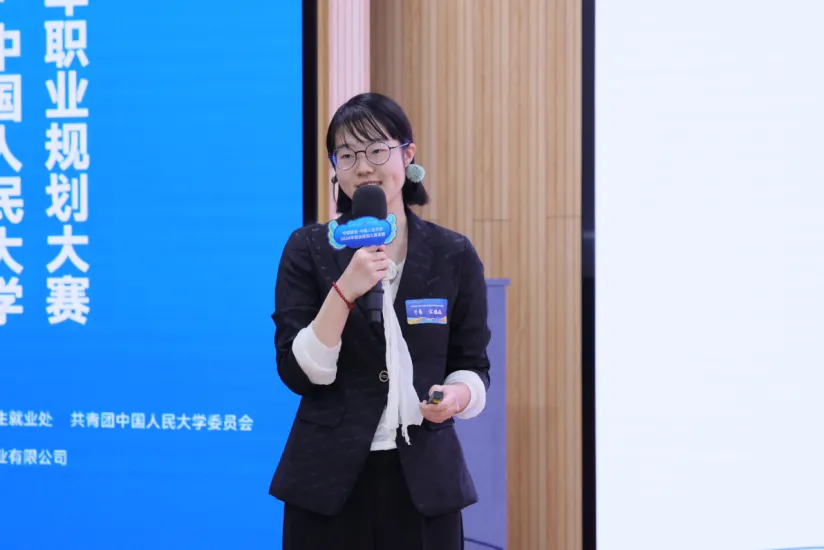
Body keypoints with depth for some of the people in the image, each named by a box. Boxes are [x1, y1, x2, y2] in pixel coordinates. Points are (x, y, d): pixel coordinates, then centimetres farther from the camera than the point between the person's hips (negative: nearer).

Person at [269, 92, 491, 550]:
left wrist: (455, 396, -15)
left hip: (423, 478, 1)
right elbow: (297, 372, -7)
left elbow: (473, 366, 7)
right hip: (329, 479, -1)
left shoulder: (454, 255, 3)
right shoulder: (308, 249, 0)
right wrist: (345, 290, -19)